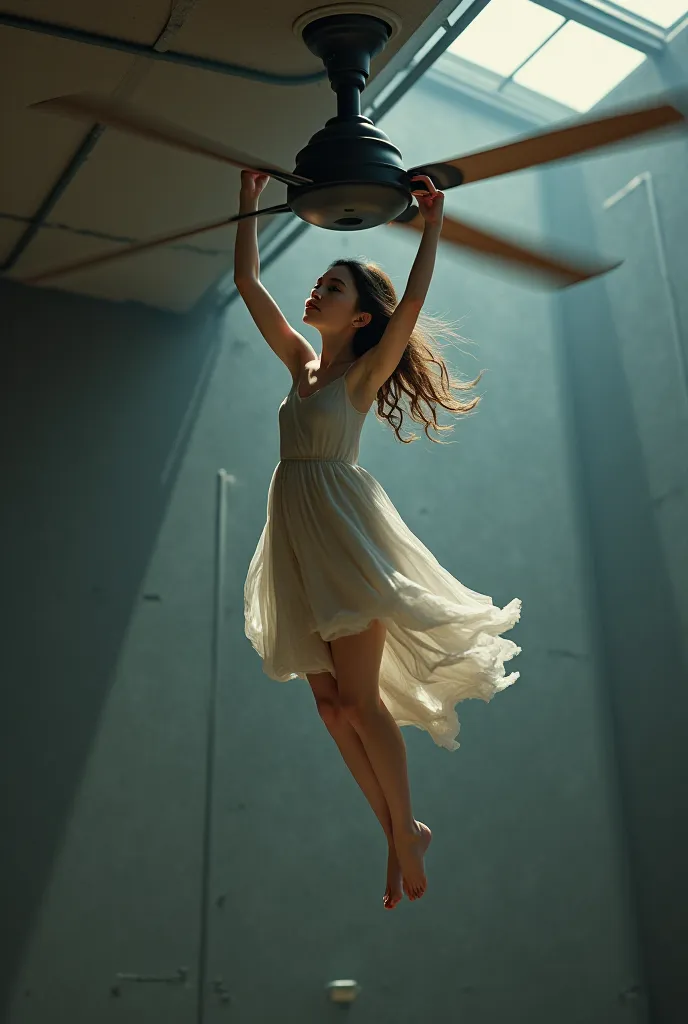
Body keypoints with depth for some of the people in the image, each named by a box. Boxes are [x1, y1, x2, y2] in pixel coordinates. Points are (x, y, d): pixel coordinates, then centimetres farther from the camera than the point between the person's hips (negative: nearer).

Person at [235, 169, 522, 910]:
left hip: (344, 529, -7)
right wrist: (249, 206, 17)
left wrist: (431, 226, -14)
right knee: (330, 702, 4)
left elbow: (411, 305, -16)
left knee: (359, 699, -7)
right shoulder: (302, 362, 16)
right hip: (297, 532, 7)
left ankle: (407, 833, 12)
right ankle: (398, 835, 15)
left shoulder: (365, 370, 0)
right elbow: (247, 282, 18)